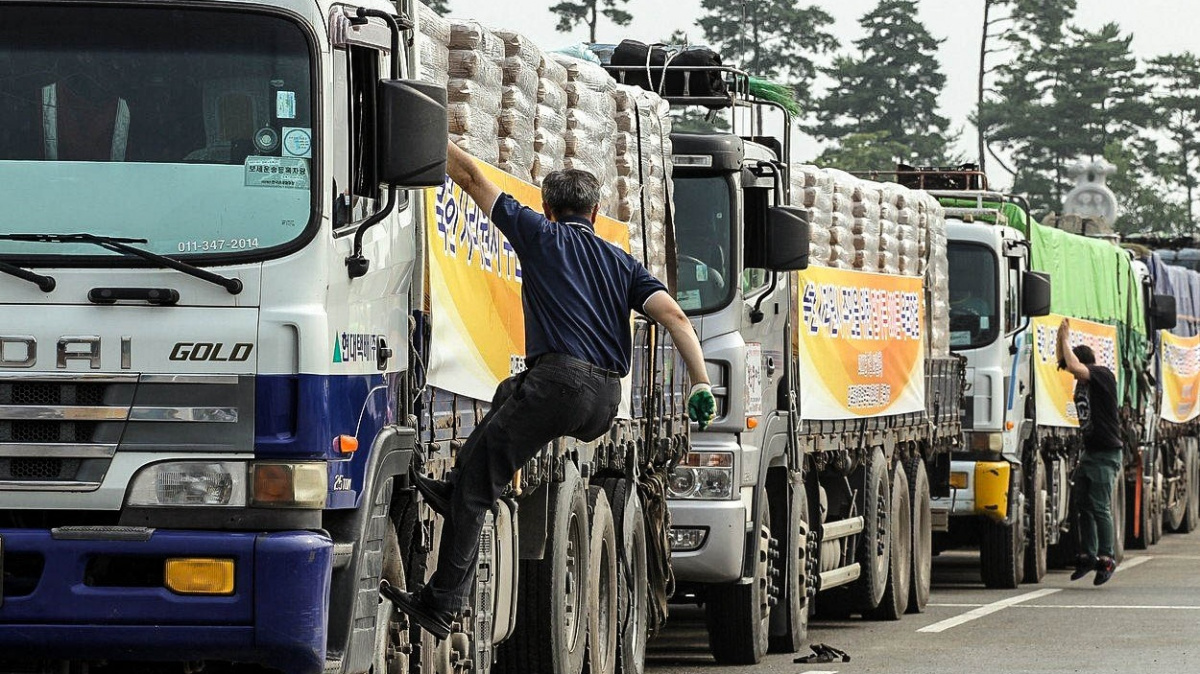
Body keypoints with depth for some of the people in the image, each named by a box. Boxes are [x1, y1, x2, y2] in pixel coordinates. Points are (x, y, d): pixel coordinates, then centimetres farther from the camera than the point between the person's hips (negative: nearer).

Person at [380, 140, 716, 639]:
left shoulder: (541, 235, 10)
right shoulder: (622, 263, 20)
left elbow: (470, 176, 13)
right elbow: (674, 316, 6)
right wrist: (702, 385, 1)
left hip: (559, 382, -6)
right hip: (606, 403, 6)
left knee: (475, 488, -1)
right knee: (510, 392, 36)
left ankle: (442, 603, -7)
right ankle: (454, 488, 36)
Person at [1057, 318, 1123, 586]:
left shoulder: (1103, 375, -12)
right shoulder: (1084, 382, 12)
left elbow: (1076, 366, -25)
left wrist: (1066, 339, -18)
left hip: (1106, 453, -9)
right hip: (1089, 452, 9)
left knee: (1099, 507, -10)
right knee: (1083, 506, 7)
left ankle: (1106, 558, -5)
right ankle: (1088, 556, 13)